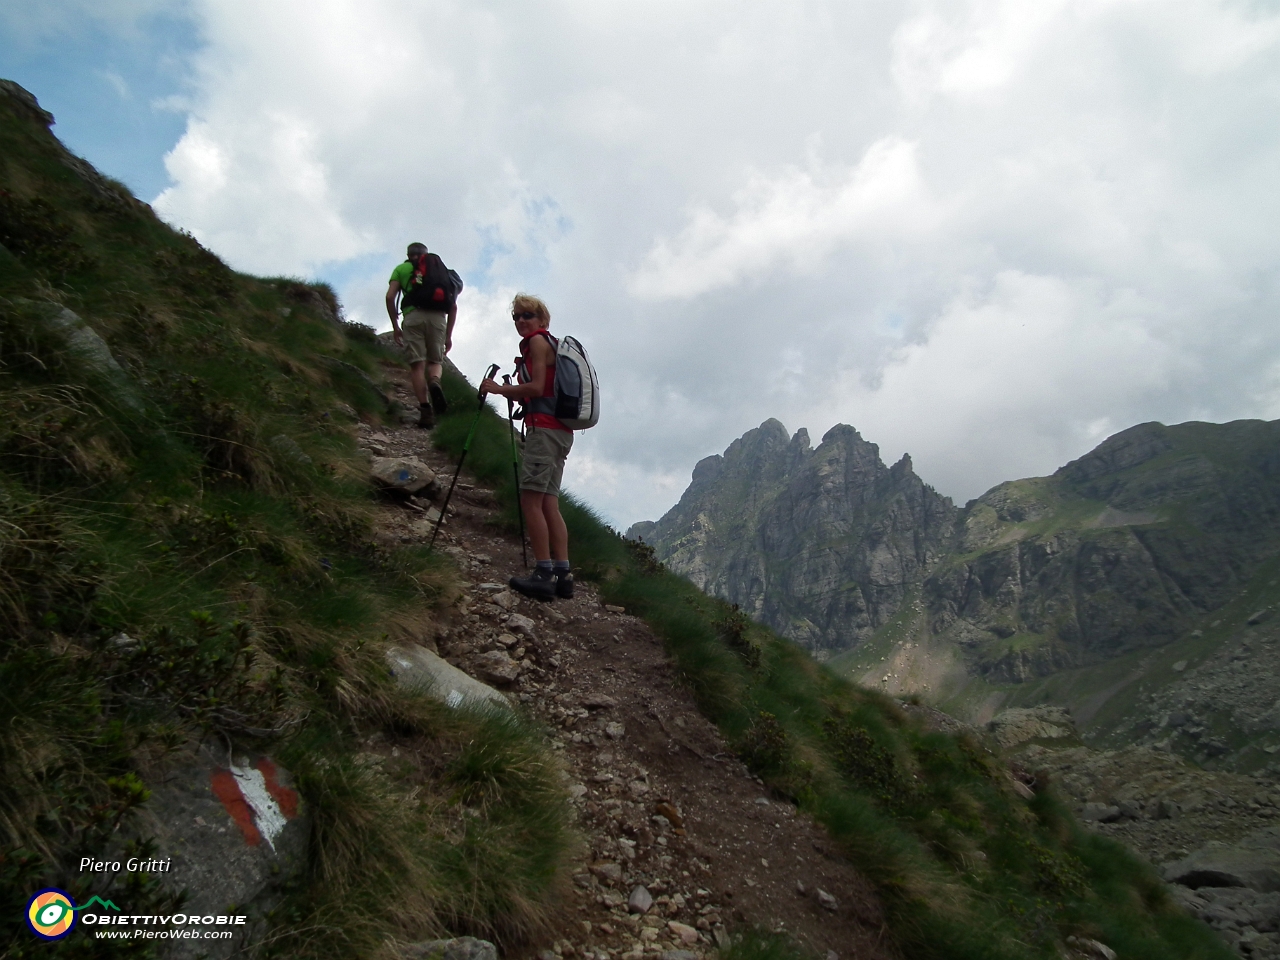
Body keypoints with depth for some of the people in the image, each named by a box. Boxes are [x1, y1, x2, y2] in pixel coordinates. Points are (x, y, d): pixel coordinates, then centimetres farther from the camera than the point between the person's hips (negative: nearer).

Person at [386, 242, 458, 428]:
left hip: (414, 316, -2)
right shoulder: (441, 270, 26)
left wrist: (395, 326, 12)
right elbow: (453, 306, 18)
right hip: (438, 317, 2)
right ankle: (435, 382, -23)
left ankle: (425, 410, -16)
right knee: (436, 361, 12)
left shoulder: (401, 268, 21)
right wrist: (448, 335, 20)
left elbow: (390, 297, 6)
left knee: (417, 364, -3)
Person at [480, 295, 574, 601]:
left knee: (531, 500, -13)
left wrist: (500, 388, -3)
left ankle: (544, 575, -16)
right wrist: (509, 391, 15)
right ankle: (563, 574, 1)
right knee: (549, 504, 4)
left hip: (544, 429, -9)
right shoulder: (551, 344, 27)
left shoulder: (537, 341, 0)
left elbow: (537, 388, -12)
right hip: (560, 432, 9)